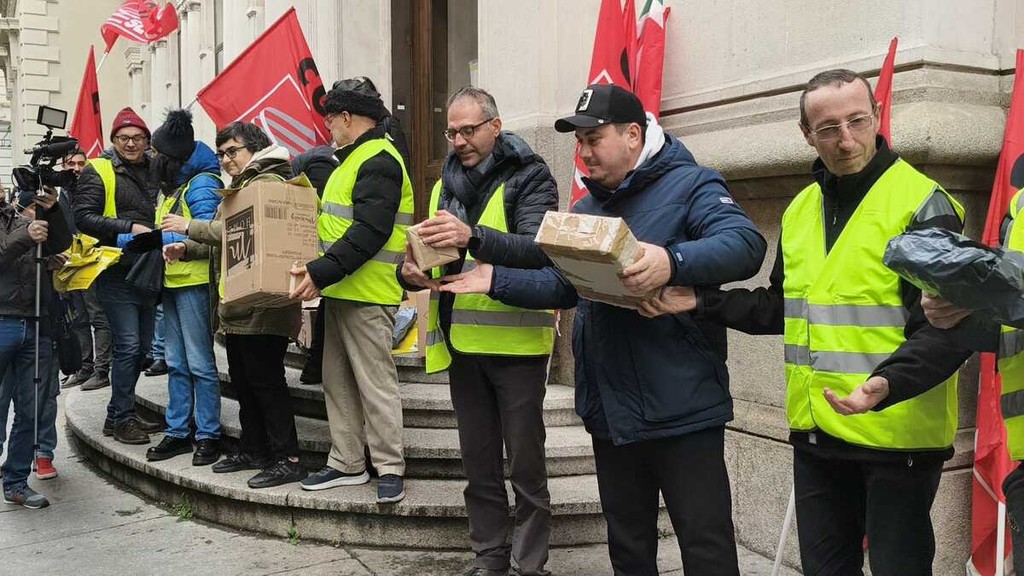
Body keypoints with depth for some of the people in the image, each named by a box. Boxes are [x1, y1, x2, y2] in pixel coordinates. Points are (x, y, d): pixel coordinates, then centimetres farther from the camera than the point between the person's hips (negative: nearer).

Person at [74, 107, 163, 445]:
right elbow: (84, 217, -11)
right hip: (117, 273, -7)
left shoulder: (155, 173, 15)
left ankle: (118, 414, 23)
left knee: (143, 346, 11)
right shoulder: (98, 172, -2)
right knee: (128, 345, -9)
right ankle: (122, 419, 3)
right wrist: (129, 228, -19)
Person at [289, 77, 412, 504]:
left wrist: (322, 272, -26)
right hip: (341, 291, 11)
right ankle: (347, 463, 22)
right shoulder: (354, 160, 20)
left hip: (367, 295, -11)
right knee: (338, 381, 13)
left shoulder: (378, 161, -14)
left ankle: (390, 468, 5)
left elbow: (369, 232, -24)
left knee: (375, 383, -4)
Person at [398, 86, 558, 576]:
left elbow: (539, 250, -21)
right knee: (478, 461, 14)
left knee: (525, 461, 3)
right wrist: (410, 272, -10)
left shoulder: (528, 177, -6)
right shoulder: (445, 186, 13)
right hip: (462, 342, 6)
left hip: (516, 341, -5)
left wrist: (473, 236, -36)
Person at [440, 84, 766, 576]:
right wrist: (496, 280, 5)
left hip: (682, 409, -7)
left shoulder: (689, 185, -8)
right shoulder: (586, 207, 16)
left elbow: (745, 244, -24)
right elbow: (561, 285, 18)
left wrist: (672, 262, -41)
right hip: (610, 410, 7)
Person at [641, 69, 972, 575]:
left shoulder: (921, 203, -11)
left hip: (898, 434, -6)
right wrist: (701, 301, 6)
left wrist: (887, 384, -34)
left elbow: (946, 330, -17)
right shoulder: (800, 209, 10)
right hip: (816, 434, 6)